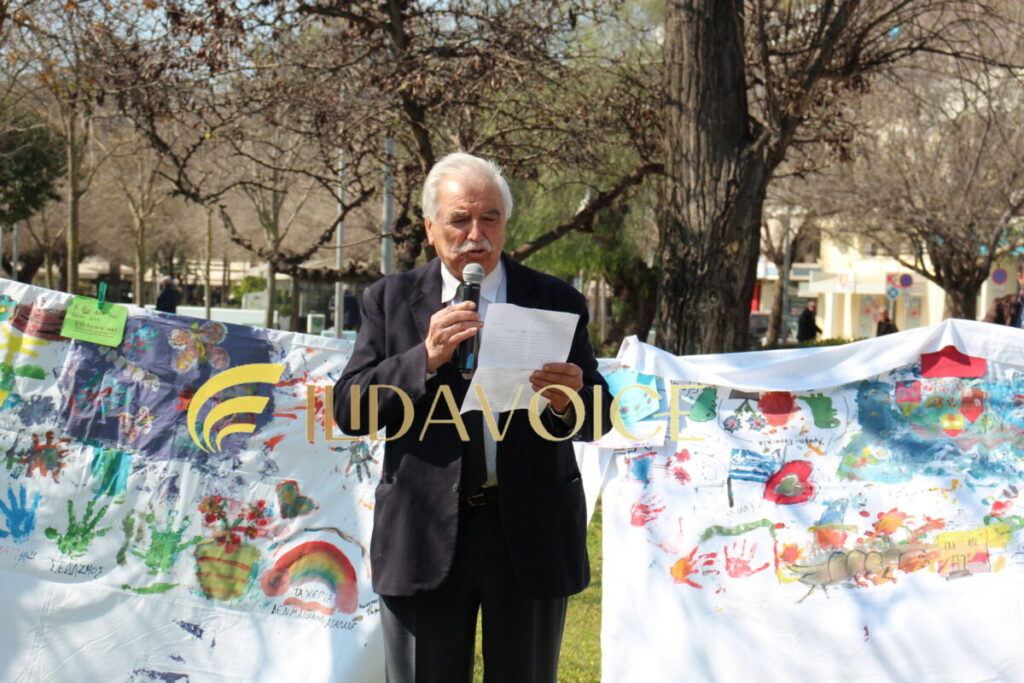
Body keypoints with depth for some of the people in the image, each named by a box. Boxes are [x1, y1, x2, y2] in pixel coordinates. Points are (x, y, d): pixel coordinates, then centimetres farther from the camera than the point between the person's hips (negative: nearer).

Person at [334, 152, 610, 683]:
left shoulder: (555, 301, 7)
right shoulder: (390, 300, 7)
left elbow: (599, 419, 4)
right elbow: (348, 410, -1)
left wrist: (566, 403, -19)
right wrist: (424, 358, -15)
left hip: (531, 535, 1)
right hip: (424, 537, 0)